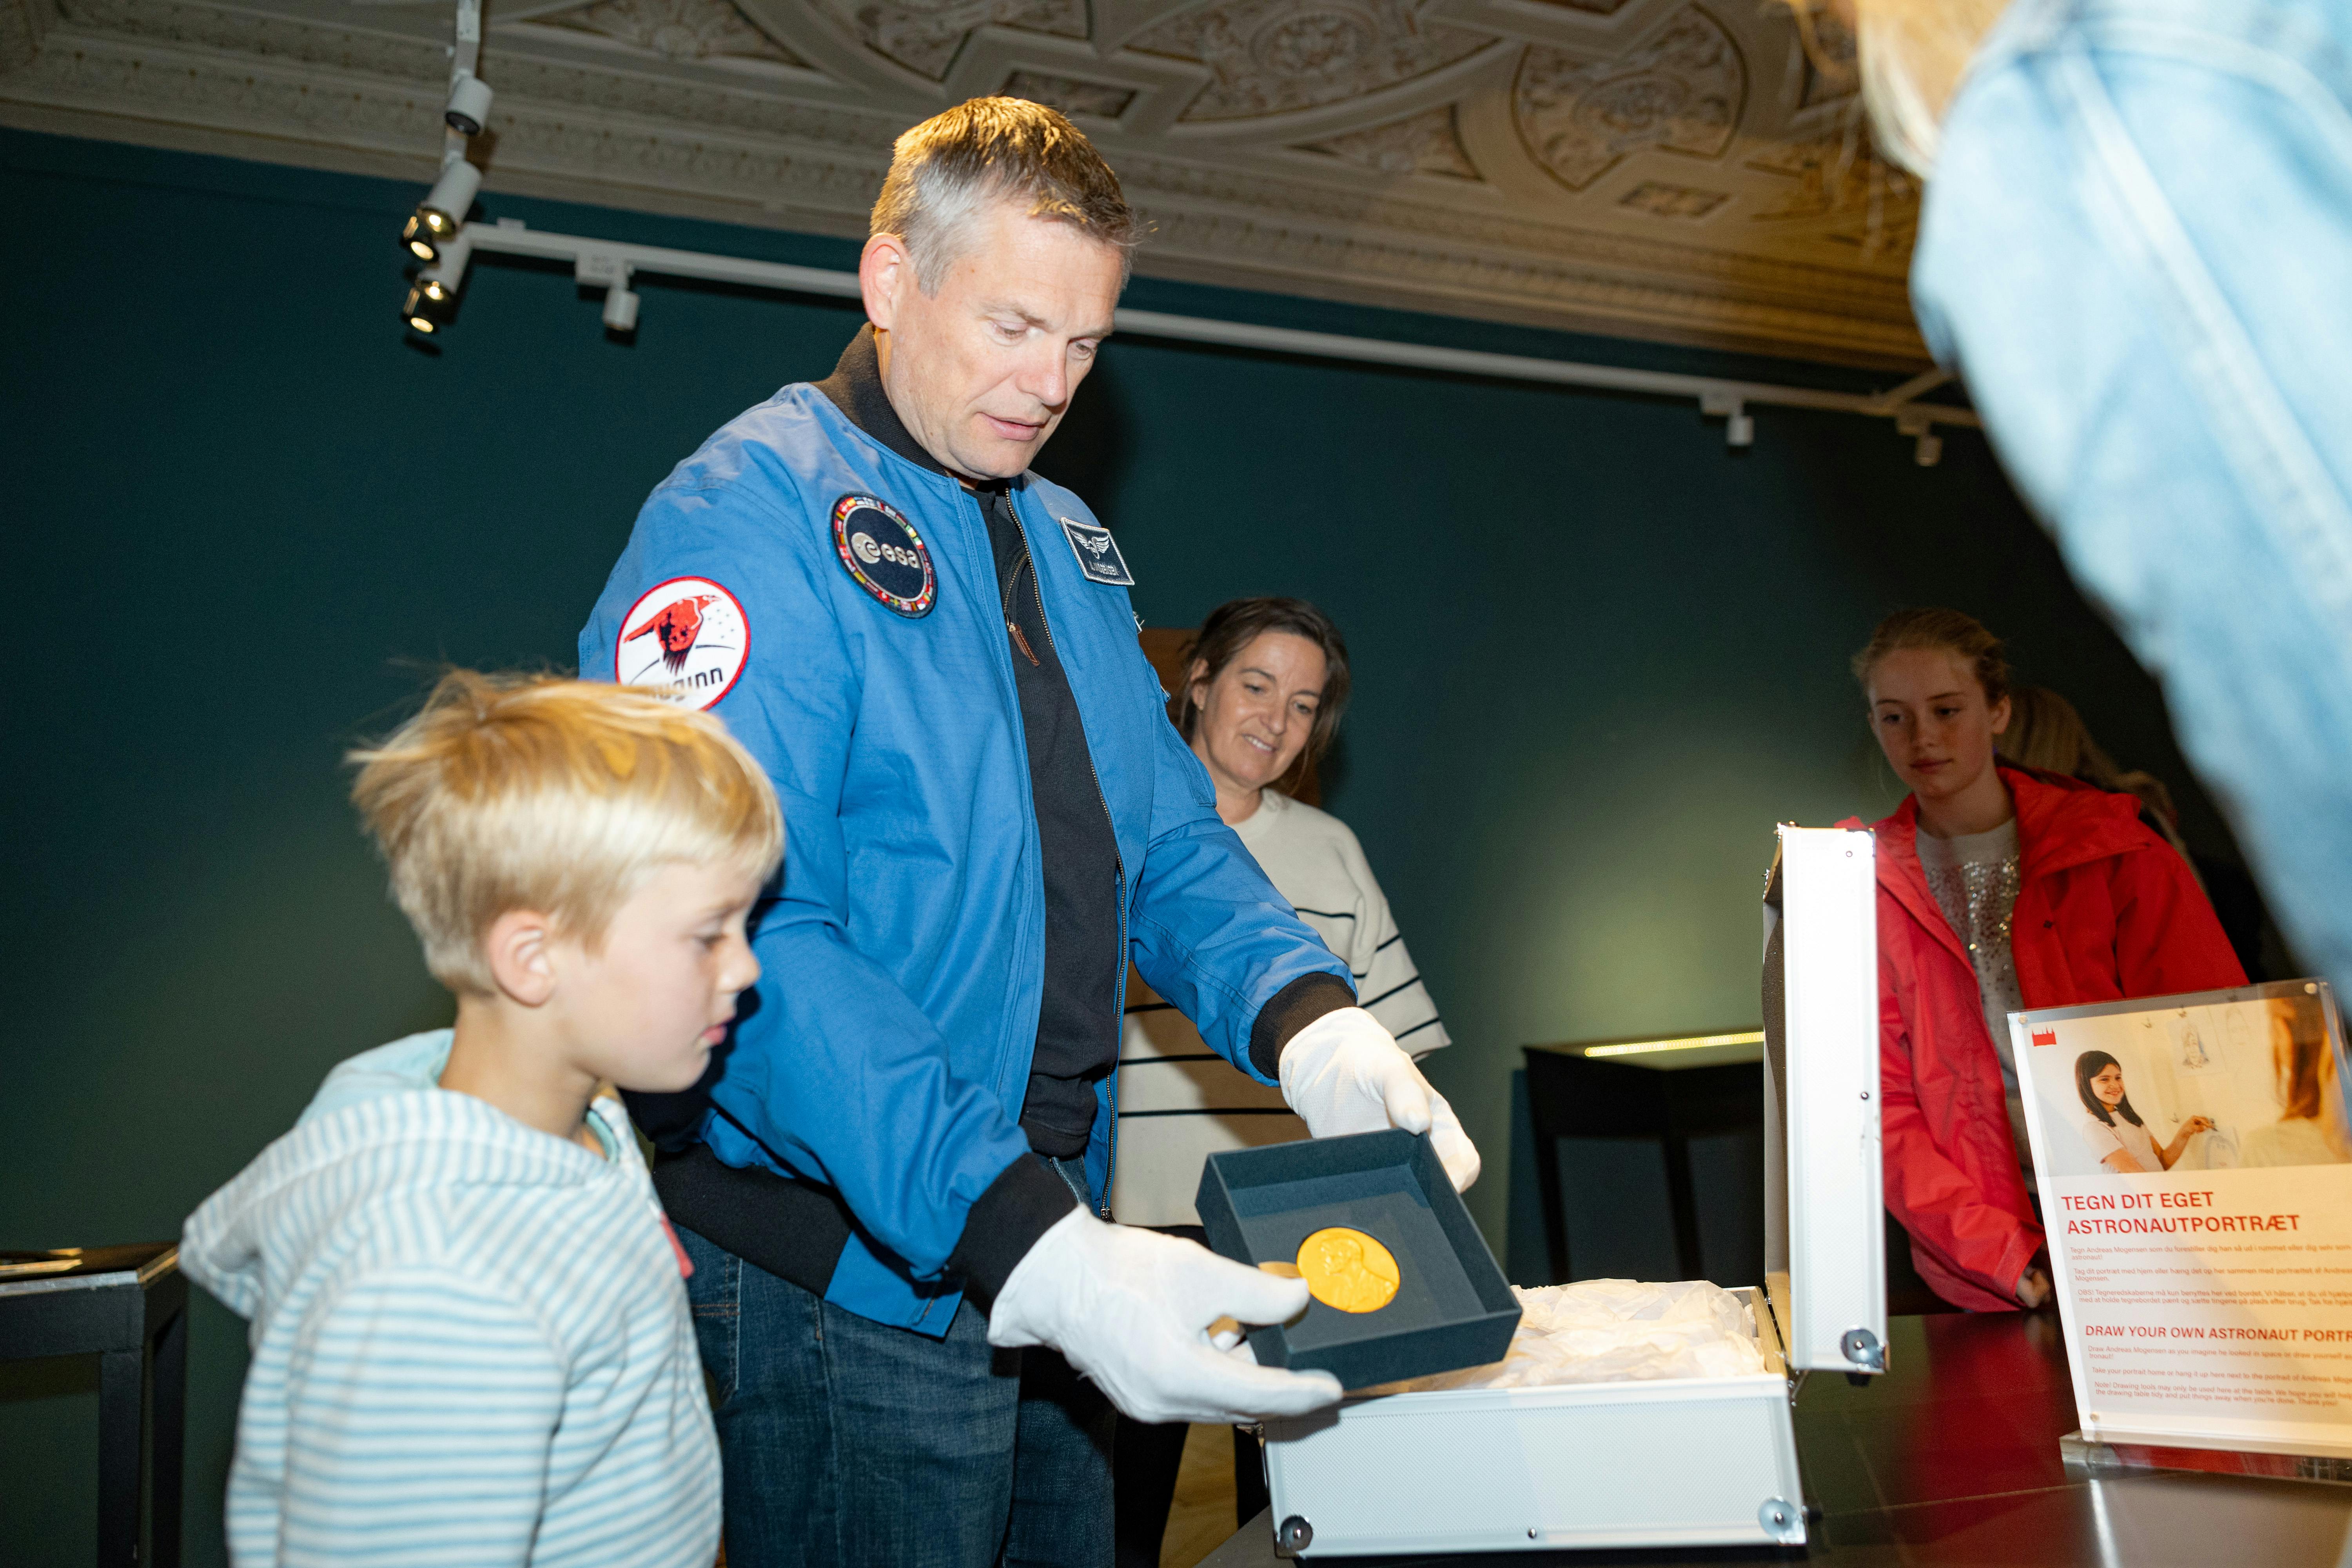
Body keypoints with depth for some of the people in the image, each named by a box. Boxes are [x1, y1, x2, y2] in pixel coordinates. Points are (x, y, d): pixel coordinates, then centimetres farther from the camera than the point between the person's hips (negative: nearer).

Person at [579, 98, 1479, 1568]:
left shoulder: (1069, 543, 10)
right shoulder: (749, 521, -15)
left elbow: (1167, 840, 10)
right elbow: (744, 941, -26)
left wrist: (1311, 1028, -11)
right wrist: (1029, 1251, -34)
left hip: (1062, 1246, 8)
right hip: (855, 1278, -7)